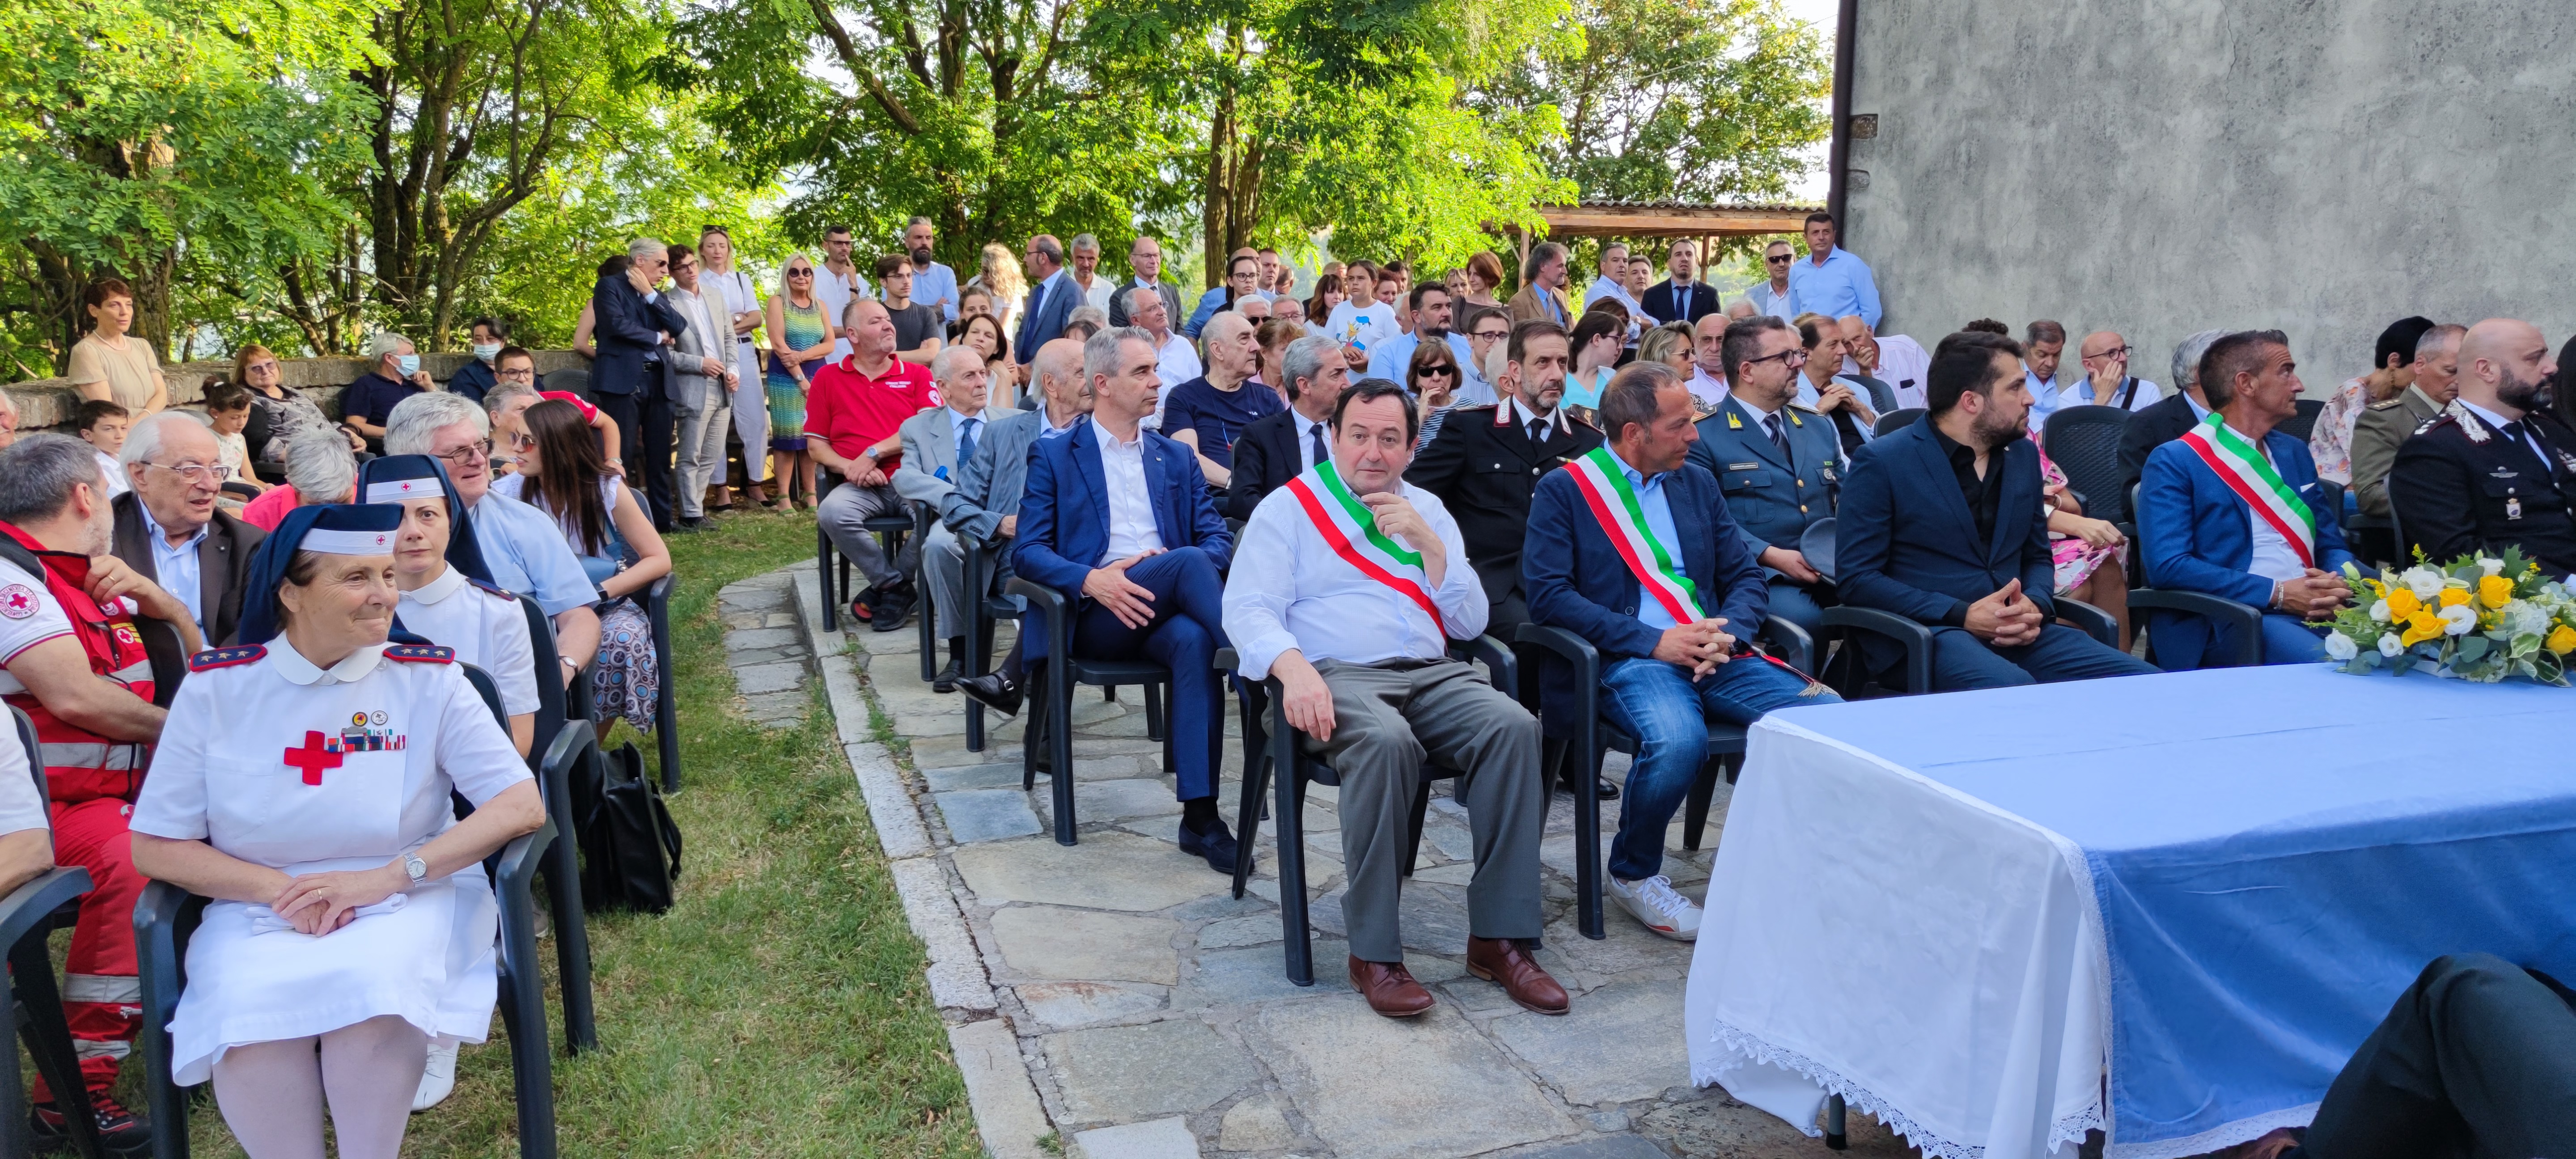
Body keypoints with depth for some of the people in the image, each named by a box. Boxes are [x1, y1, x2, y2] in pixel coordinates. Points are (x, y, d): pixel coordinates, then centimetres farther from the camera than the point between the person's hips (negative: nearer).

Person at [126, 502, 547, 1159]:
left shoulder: (429, 678, -3)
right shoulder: (215, 687, 0)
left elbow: (523, 807, -8)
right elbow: (156, 848, 3)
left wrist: (386, 877, -18)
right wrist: (279, 889, -14)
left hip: (406, 905, -1)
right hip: (258, 910, 1)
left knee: (374, 989, -33)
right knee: (249, 1009, -31)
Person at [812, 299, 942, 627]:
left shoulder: (918, 375, 12)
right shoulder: (828, 379, 13)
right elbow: (817, 445, 11)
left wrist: (875, 453, -10)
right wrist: (850, 467, -9)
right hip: (862, 488, 1)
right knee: (832, 513, -32)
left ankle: (888, 585, -7)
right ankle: (898, 587, -10)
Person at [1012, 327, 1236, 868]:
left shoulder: (1177, 457, 22)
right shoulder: (1053, 455, 11)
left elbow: (1218, 537, 13)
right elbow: (1028, 551, 1)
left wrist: (1180, 567, -11)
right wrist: (1091, 579, -19)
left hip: (1163, 610, 3)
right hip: (1094, 614, -3)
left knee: (1194, 641, -34)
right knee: (1187, 561, -31)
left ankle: (1200, 813, -36)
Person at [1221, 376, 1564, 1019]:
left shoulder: (1428, 510, 21)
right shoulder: (1287, 508, 10)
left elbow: (1471, 622, 13)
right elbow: (1247, 608, -4)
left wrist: (1426, 542, -1)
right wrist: (1294, 668, -24)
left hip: (1433, 674, 4)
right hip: (1337, 676, -4)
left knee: (1513, 726, -27)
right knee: (1385, 740, -37)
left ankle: (1499, 938, -20)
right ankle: (1373, 951, -26)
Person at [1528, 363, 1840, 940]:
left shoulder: (1697, 481, 20)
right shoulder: (1562, 490, 3)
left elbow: (1745, 574, 17)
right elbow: (1548, 594, -9)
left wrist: (1728, 633, -6)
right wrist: (1652, 640, -15)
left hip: (1713, 655, 5)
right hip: (1625, 660, -5)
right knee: (1678, 742, -36)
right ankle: (1633, 873, -6)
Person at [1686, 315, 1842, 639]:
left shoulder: (1820, 426, 22)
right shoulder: (1703, 436, 0)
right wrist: (1774, 557, -19)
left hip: (1833, 570, 6)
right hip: (1761, 576, -6)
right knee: (1803, 618, -36)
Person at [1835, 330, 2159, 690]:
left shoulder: (2023, 454, 15)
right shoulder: (1881, 463, -5)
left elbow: (2036, 556, 22)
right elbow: (1855, 578, -9)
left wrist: (2034, 605, -4)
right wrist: (1962, 616, -17)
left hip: (2015, 633, 7)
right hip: (1922, 635, -6)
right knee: (2015, 693, -36)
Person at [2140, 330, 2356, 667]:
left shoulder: (2294, 452, 21)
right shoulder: (2174, 462, -2)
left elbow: (2331, 544, 22)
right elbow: (2167, 565, -13)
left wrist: (2337, 585, -3)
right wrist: (2277, 593, -16)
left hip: (2319, 610, 7)